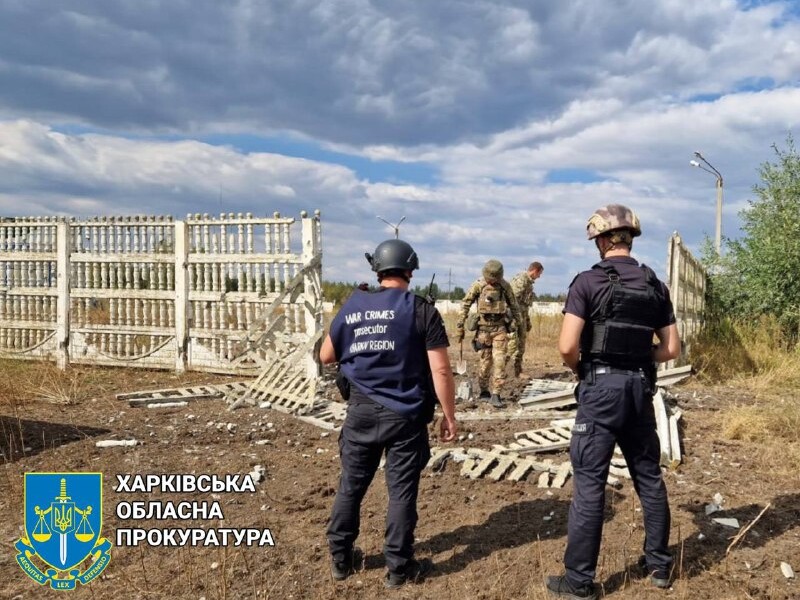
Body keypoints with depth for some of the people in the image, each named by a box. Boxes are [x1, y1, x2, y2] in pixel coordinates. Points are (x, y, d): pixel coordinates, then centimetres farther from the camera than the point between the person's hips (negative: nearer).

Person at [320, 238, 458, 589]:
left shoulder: (352, 306, 1)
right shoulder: (421, 310, -8)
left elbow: (326, 356, 11)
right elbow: (440, 371, -11)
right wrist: (449, 416, -2)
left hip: (361, 412, 3)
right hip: (405, 415, -3)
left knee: (351, 485, 15)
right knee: (402, 491, 7)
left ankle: (340, 559, 28)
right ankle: (399, 568, 18)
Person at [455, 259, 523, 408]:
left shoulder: (505, 285, 2)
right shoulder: (478, 285, -4)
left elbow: (513, 305, 14)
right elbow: (465, 305, -1)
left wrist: (518, 322, 17)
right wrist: (460, 326, -4)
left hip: (500, 328, 1)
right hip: (484, 328, -1)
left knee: (499, 361, -6)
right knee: (485, 361, 5)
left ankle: (496, 395, -4)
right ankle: (484, 391, 23)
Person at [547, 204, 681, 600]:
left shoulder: (588, 282, -9)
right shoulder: (656, 286, 7)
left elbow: (567, 346, -15)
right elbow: (671, 349, 10)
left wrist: (579, 369, 4)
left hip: (601, 387, -5)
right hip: (641, 388, 6)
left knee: (589, 483, 0)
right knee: (649, 476, 18)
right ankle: (659, 564, 32)